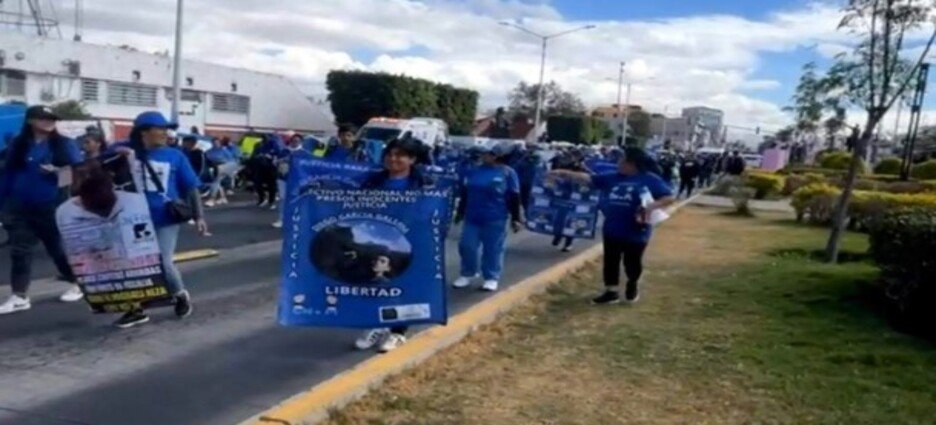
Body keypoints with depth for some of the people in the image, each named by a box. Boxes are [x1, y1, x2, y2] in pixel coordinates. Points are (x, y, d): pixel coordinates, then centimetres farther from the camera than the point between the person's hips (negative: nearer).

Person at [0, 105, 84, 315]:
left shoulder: (65, 144, -1)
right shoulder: (17, 145, 6)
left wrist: (59, 171, -22)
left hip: (52, 208, -2)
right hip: (20, 208, 3)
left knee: (59, 248, 8)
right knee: (19, 252, 3)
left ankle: (76, 286, 25)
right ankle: (19, 297, 9)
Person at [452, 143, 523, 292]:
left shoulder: (507, 173, -4)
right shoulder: (472, 171, 8)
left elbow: (514, 198, -3)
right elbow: (465, 194, 18)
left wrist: (516, 218, -4)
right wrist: (460, 212, 22)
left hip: (495, 220, -4)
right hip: (472, 218, 4)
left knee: (493, 249, 3)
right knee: (466, 246, 6)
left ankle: (491, 278, 16)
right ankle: (467, 274, 23)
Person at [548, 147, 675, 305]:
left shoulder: (650, 180, -9)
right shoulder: (613, 178, 4)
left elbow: (670, 198, -11)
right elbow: (588, 178, 3)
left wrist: (651, 206, -27)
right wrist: (564, 173, -2)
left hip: (636, 232, -4)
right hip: (612, 230, 4)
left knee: (632, 262, 11)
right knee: (611, 262, 10)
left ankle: (633, 285, 40)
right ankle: (611, 292, 23)